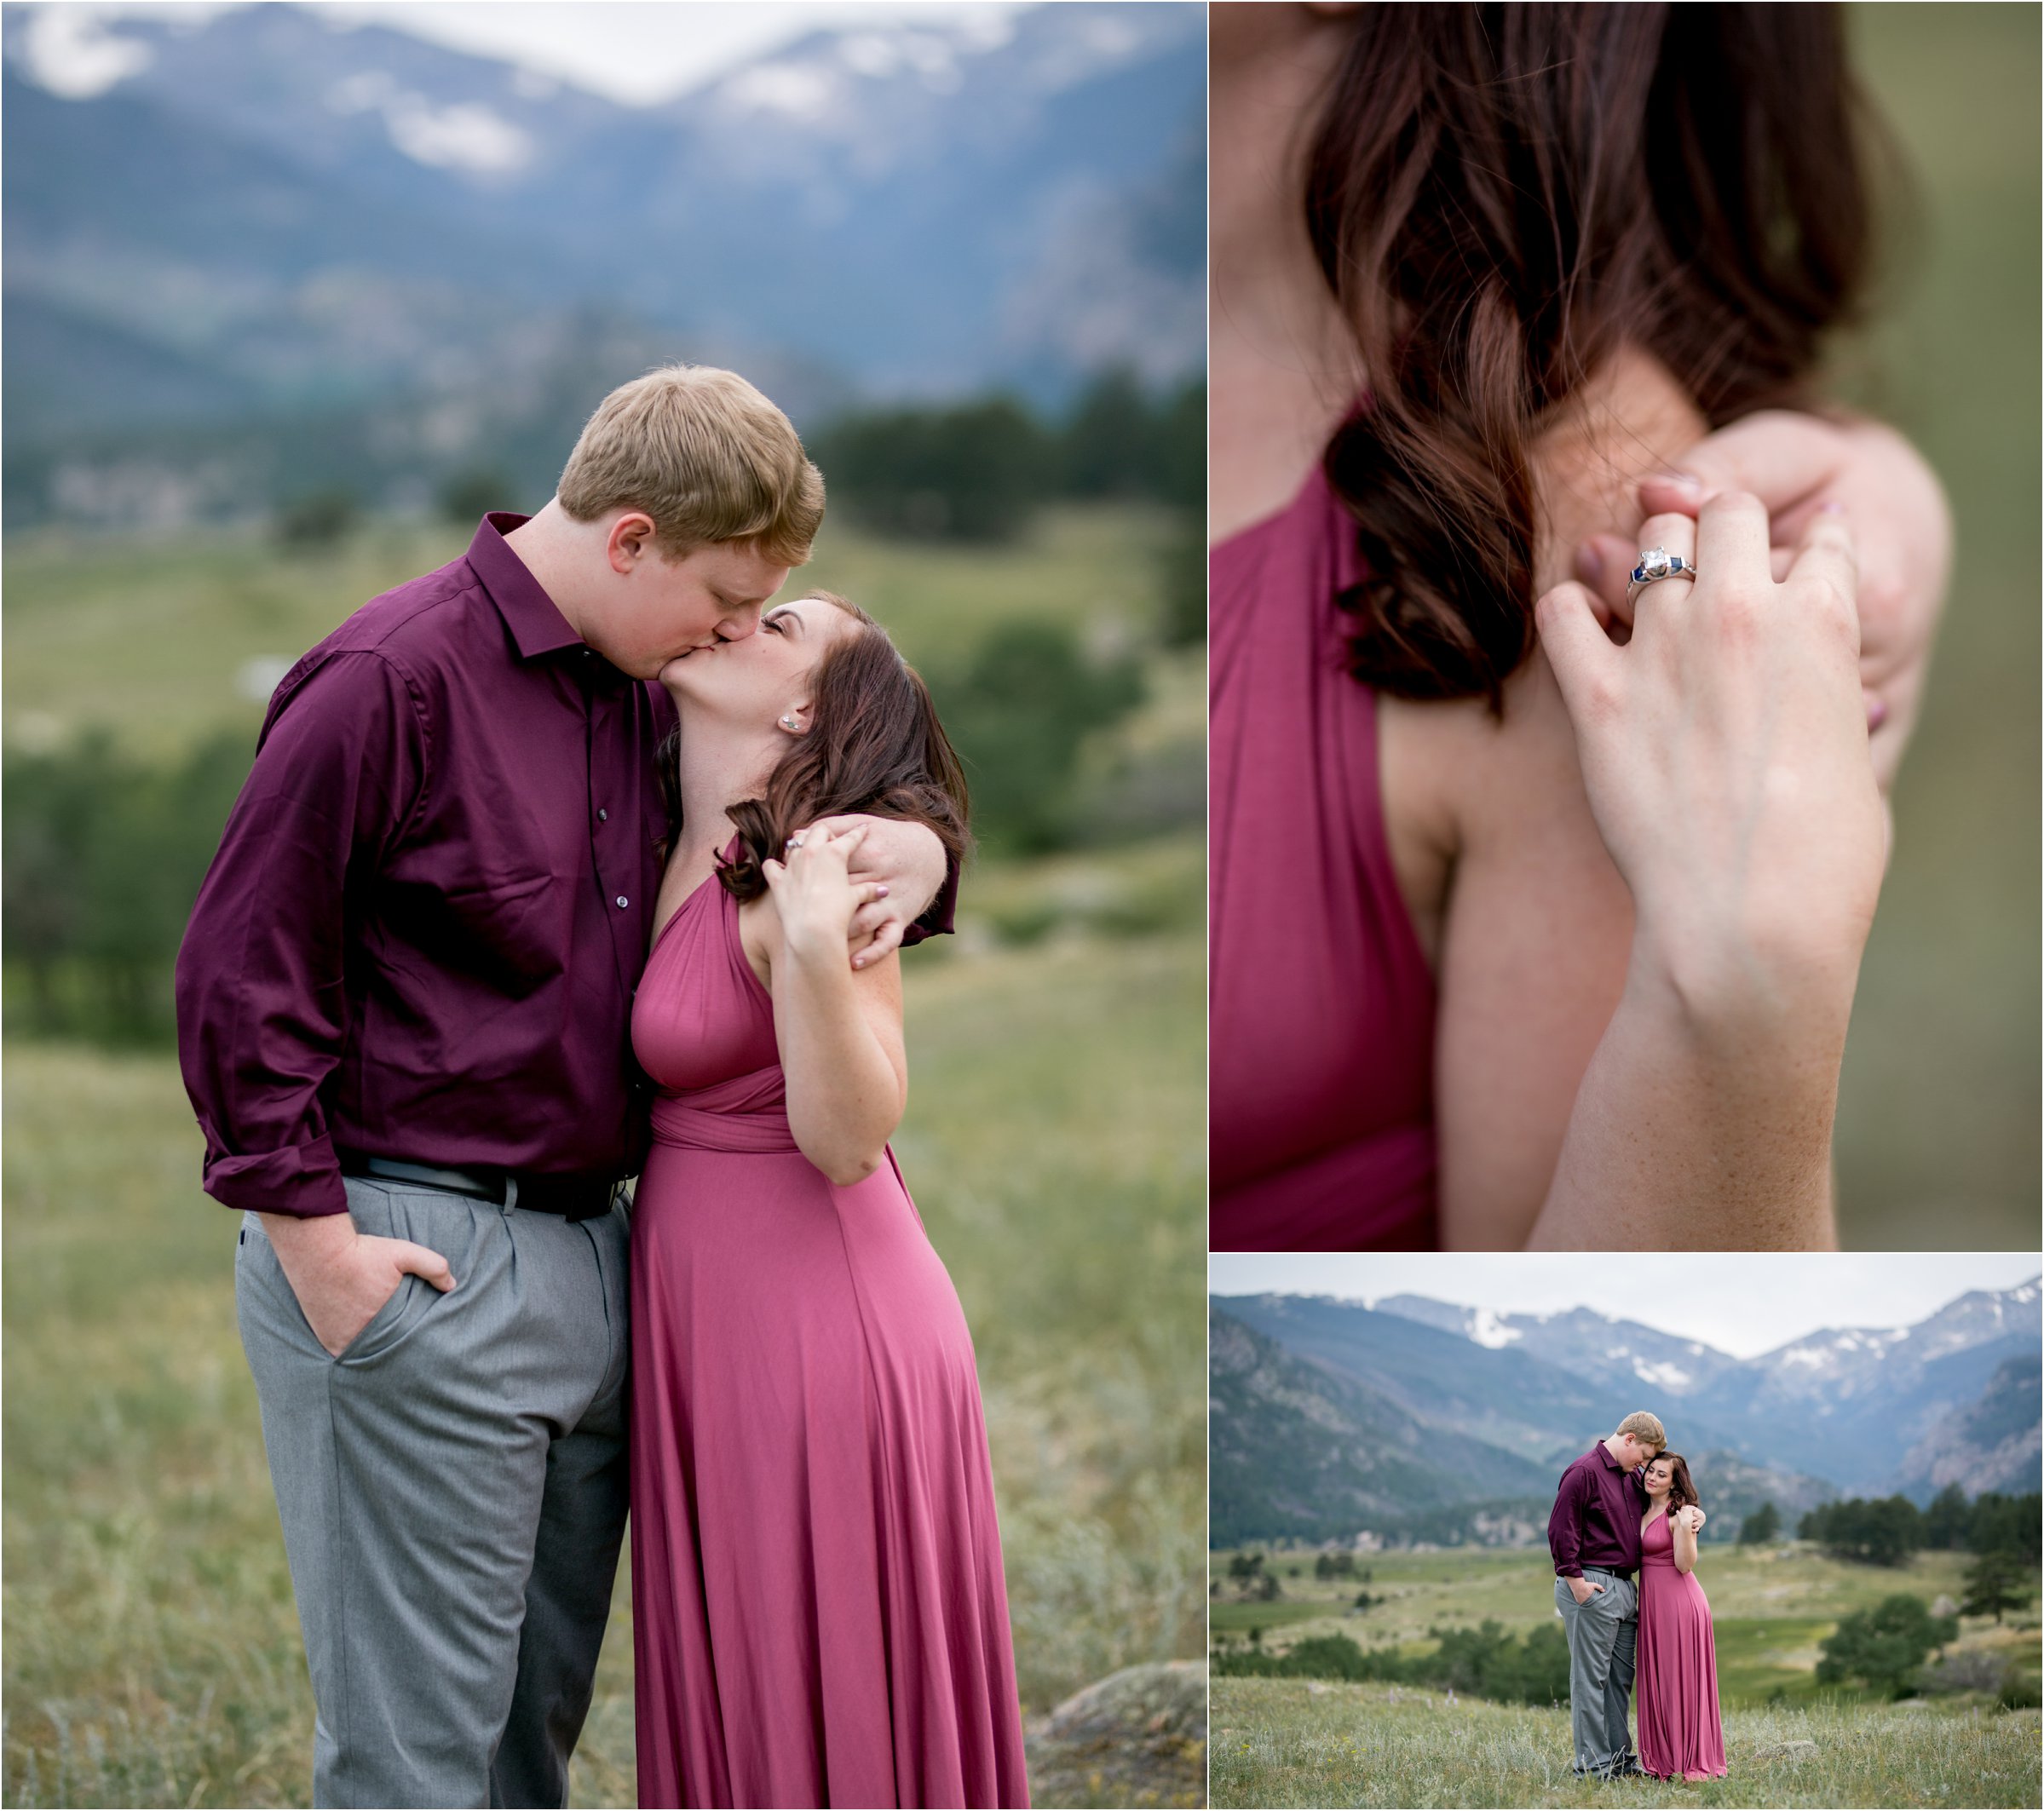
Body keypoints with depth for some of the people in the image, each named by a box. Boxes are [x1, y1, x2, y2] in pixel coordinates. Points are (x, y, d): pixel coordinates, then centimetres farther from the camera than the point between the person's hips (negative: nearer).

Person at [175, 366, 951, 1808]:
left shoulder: (645, 695, 11)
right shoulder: (394, 677, -12)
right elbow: (238, 971, -12)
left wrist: (914, 854, 3)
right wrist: (311, 1232, -14)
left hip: (593, 1248, 8)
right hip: (410, 1261, -8)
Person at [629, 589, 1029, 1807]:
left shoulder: (816, 873, -17)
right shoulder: (687, 859, 6)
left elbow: (846, 1139, -21)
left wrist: (816, 950, -33)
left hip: (817, 1325, -8)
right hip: (711, 1315, 8)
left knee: (822, 1712, 5)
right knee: (739, 1688, 18)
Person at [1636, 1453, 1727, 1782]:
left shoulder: (1679, 1514, -11)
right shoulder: (1643, 1510, 11)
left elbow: (1685, 1565, -17)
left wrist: (1685, 1528, -28)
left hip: (1678, 1601, -8)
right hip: (1651, 1602, 8)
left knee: (1681, 1679, -4)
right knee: (1657, 1680, 9)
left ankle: (1690, 1761, 0)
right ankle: (1663, 1759, 15)